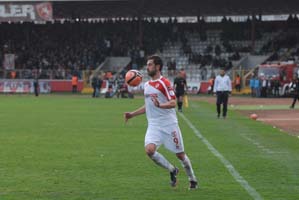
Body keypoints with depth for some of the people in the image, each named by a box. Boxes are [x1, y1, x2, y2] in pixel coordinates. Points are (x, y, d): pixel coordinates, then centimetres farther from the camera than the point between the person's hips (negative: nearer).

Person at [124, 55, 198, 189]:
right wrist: (132, 114, 19)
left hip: (169, 124, -6)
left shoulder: (164, 83, -9)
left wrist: (160, 105, -35)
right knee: (149, 150, -19)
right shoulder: (147, 85, 14)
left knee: (180, 154, 2)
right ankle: (172, 171, 3)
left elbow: (173, 103, -17)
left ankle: (193, 180, 23)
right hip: (154, 125, 6)